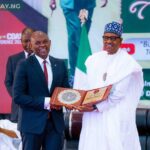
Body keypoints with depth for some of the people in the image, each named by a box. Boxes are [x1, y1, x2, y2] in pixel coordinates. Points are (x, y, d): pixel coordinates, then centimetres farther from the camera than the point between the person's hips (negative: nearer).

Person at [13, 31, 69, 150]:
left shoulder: (60, 64, 8)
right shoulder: (24, 65, -5)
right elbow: (18, 96, -11)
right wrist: (45, 102, -18)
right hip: (32, 122, -3)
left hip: (56, 122, 4)